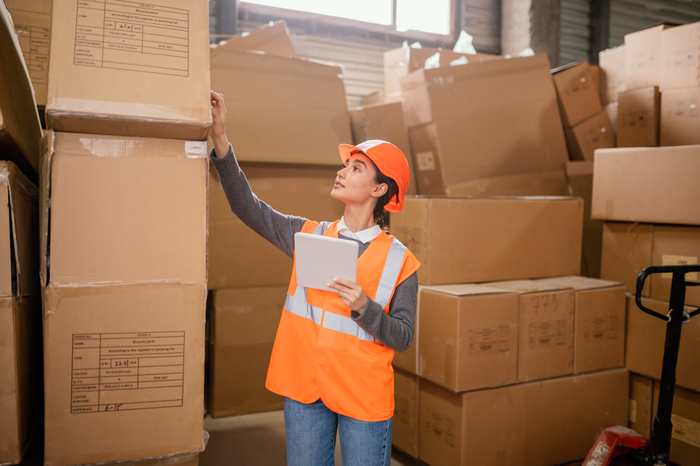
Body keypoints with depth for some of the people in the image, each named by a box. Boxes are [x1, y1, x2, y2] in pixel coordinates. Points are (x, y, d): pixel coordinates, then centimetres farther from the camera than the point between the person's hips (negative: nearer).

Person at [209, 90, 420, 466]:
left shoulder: (398, 259, -5)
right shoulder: (310, 235, 4)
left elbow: (403, 337, -6)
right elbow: (248, 207, 0)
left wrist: (364, 307, -24)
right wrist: (220, 140, -7)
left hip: (364, 395, -3)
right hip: (305, 390, 3)